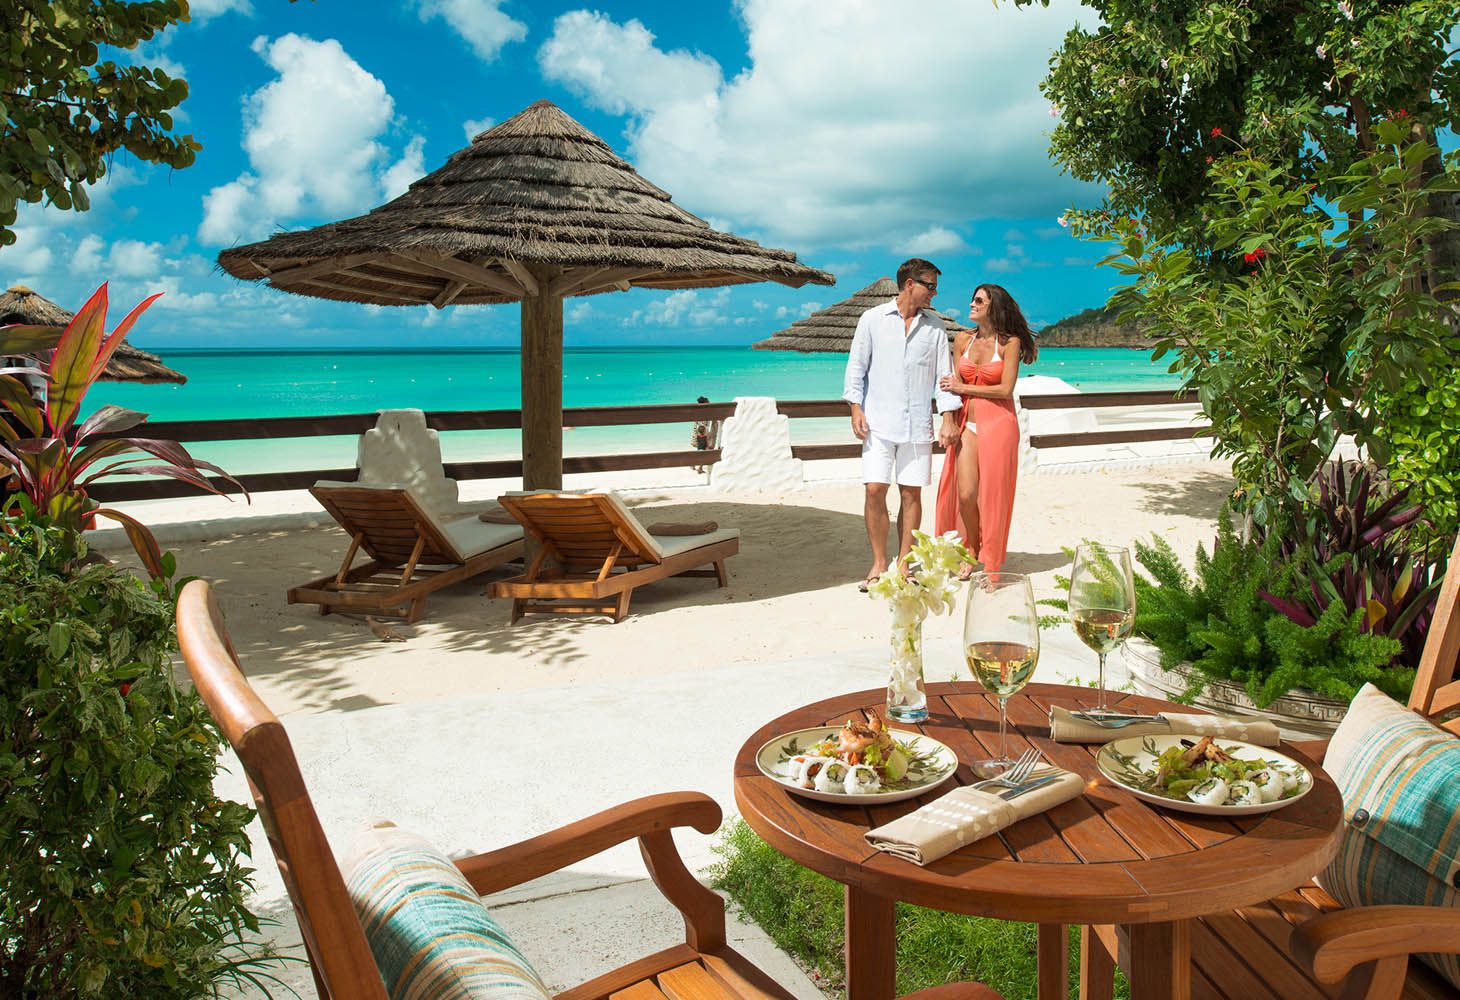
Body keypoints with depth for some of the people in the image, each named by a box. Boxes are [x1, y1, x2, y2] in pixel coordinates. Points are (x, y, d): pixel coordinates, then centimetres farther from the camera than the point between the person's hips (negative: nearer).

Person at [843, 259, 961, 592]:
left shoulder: (935, 326, 9)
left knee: (911, 493, 1)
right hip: (879, 422, -2)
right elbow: (856, 366, 5)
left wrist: (948, 419, 0)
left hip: (918, 425, 2)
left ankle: (903, 564, 11)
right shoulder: (872, 319, 4)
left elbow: (944, 373, 8)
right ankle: (879, 564, 6)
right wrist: (856, 409, -4)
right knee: (875, 490, -7)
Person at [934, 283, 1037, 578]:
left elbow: (1006, 389, -10)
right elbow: (955, 386, 10)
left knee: (993, 495, -1)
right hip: (967, 423, 3)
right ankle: (971, 551, 20)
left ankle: (991, 564, 12)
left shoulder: (1010, 343, -4)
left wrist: (963, 388, -5)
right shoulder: (963, 340, 8)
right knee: (965, 494, -4)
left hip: (998, 424, -3)